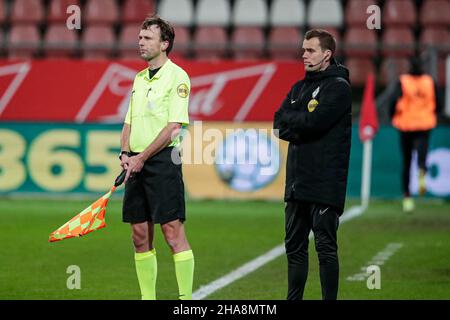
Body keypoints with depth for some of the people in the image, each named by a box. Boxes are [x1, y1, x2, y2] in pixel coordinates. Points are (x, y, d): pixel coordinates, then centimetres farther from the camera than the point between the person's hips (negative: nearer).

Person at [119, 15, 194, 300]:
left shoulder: (176, 76, -6)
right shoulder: (140, 79, 18)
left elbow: (174, 127, -13)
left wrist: (142, 158, -14)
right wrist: (125, 153, 1)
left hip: (162, 161, -8)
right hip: (136, 163, 8)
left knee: (173, 232, -9)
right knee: (140, 236, 7)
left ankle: (186, 300, -7)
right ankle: (148, 297, 13)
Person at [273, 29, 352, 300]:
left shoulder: (339, 87, -6)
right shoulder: (299, 87, 18)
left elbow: (313, 121, -18)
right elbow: (279, 125, 8)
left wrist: (290, 120, 0)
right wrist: (302, 130, -10)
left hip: (325, 183, -8)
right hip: (297, 181, 8)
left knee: (326, 247, -6)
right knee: (294, 246, 12)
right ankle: (293, 298, 20)